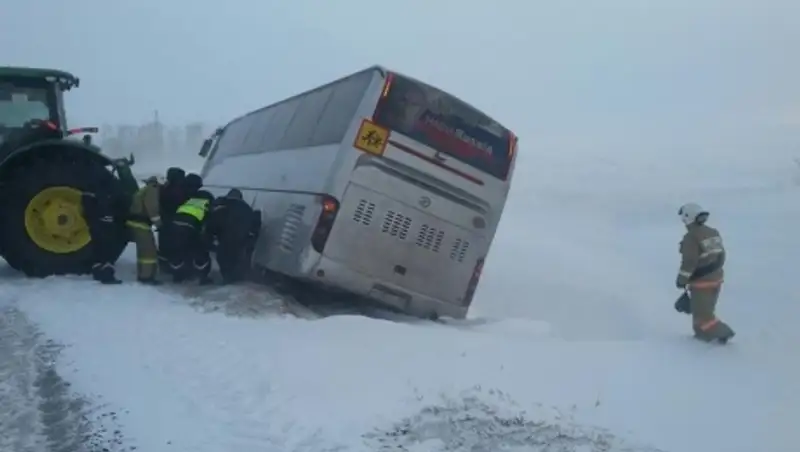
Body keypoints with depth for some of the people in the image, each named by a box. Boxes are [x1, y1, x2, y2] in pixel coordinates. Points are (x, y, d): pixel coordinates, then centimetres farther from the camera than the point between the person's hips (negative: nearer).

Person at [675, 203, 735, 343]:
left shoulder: (691, 237, -21)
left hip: (701, 281, -9)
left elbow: (689, 262, -22)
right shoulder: (713, 233, 6)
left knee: (702, 313, 2)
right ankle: (703, 332, 28)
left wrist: (681, 280, -10)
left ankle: (721, 333, 0)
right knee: (705, 308, 21)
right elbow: (721, 255, 13)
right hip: (716, 278, 9)